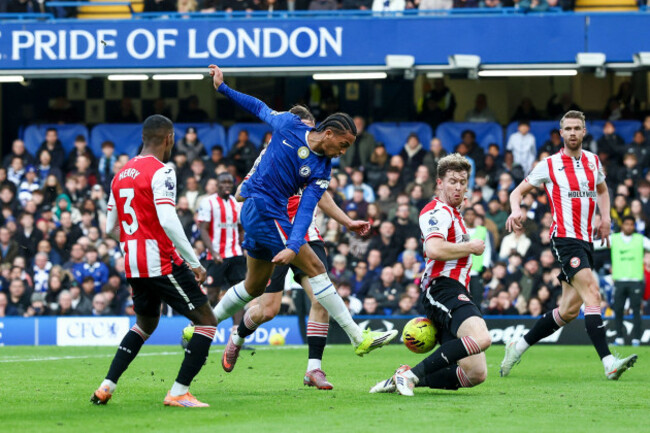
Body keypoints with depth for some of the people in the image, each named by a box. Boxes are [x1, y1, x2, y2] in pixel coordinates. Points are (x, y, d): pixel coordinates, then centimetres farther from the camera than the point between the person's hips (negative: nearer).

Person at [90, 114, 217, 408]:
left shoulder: (121, 174, 12)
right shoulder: (161, 172, -12)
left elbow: (110, 227, 16)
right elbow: (168, 221, -22)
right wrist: (194, 263, -18)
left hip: (133, 264, 8)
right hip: (162, 262, -8)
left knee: (145, 324, 27)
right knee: (206, 321, 0)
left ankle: (106, 387, 19)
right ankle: (178, 393, -8)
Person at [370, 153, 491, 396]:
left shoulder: (453, 213, 28)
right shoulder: (438, 211, -5)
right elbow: (434, 249, -23)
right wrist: (471, 247, -10)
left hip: (455, 293, 10)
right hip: (444, 290, -10)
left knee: (476, 374, -1)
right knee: (481, 338, -36)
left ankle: (403, 379, -2)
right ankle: (412, 375, -32)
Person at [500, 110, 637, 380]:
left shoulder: (593, 161, 14)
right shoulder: (549, 165, 0)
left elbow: (602, 190, 32)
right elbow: (519, 191, 7)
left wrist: (605, 218, 15)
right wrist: (516, 210, -15)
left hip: (586, 241, 7)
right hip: (565, 238, -7)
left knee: (569, 310, 7)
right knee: (592, 294, -23)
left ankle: (518, 347, 23)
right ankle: (608, 363, -30)